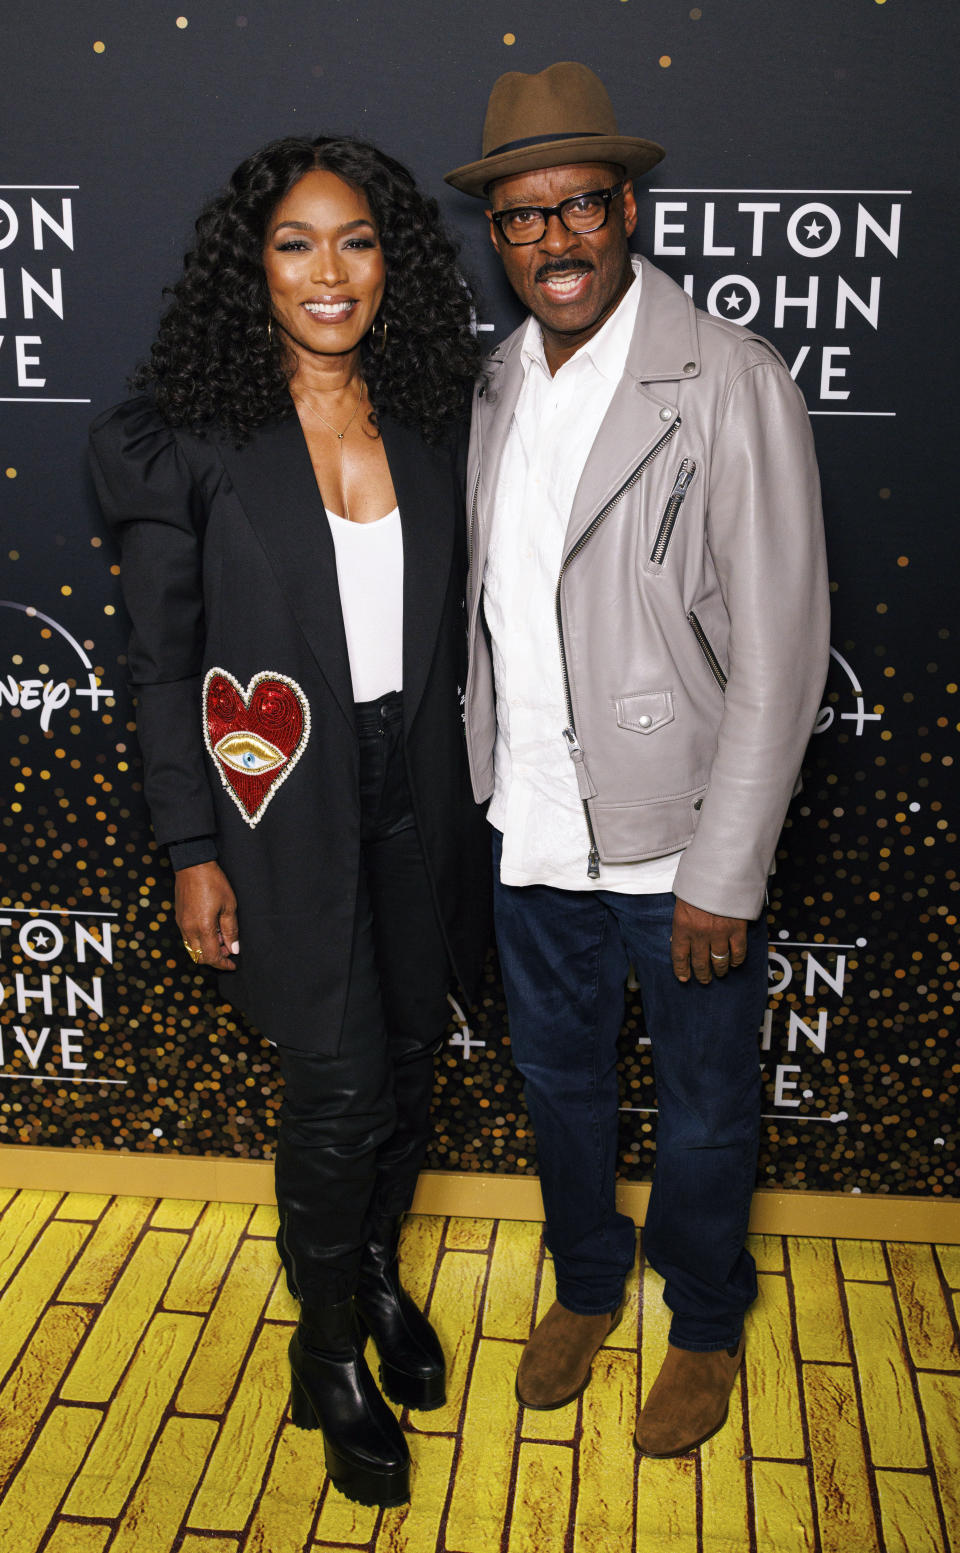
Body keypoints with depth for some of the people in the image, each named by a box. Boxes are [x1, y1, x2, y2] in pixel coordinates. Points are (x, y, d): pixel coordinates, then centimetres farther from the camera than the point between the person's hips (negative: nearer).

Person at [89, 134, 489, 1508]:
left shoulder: (434, 418, 3)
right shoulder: (190, 441, -9)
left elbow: (451, 620, 9)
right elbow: (163, 660, -6)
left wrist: (474, 794, 10)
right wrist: (193, 852, -8)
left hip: (417, 791, 5)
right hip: (286, 809, -4)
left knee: (410, 1051, 16)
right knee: (339, 1081, 0)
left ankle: (378, 1267, 44)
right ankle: (331, 1352, 27)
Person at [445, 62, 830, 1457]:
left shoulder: (731, 381, -13)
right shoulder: (498, 388, 5)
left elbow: (780, 651, -16)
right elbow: (491, 609, 10)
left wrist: (723, 875, -17)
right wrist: (488, 785, 8)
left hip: (679, 847, -5)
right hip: (533, 837, 5)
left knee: (705, 1116, 15)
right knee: (558, 1080, 22)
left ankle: (706, 1326, 42)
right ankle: (586, 1283, 49)